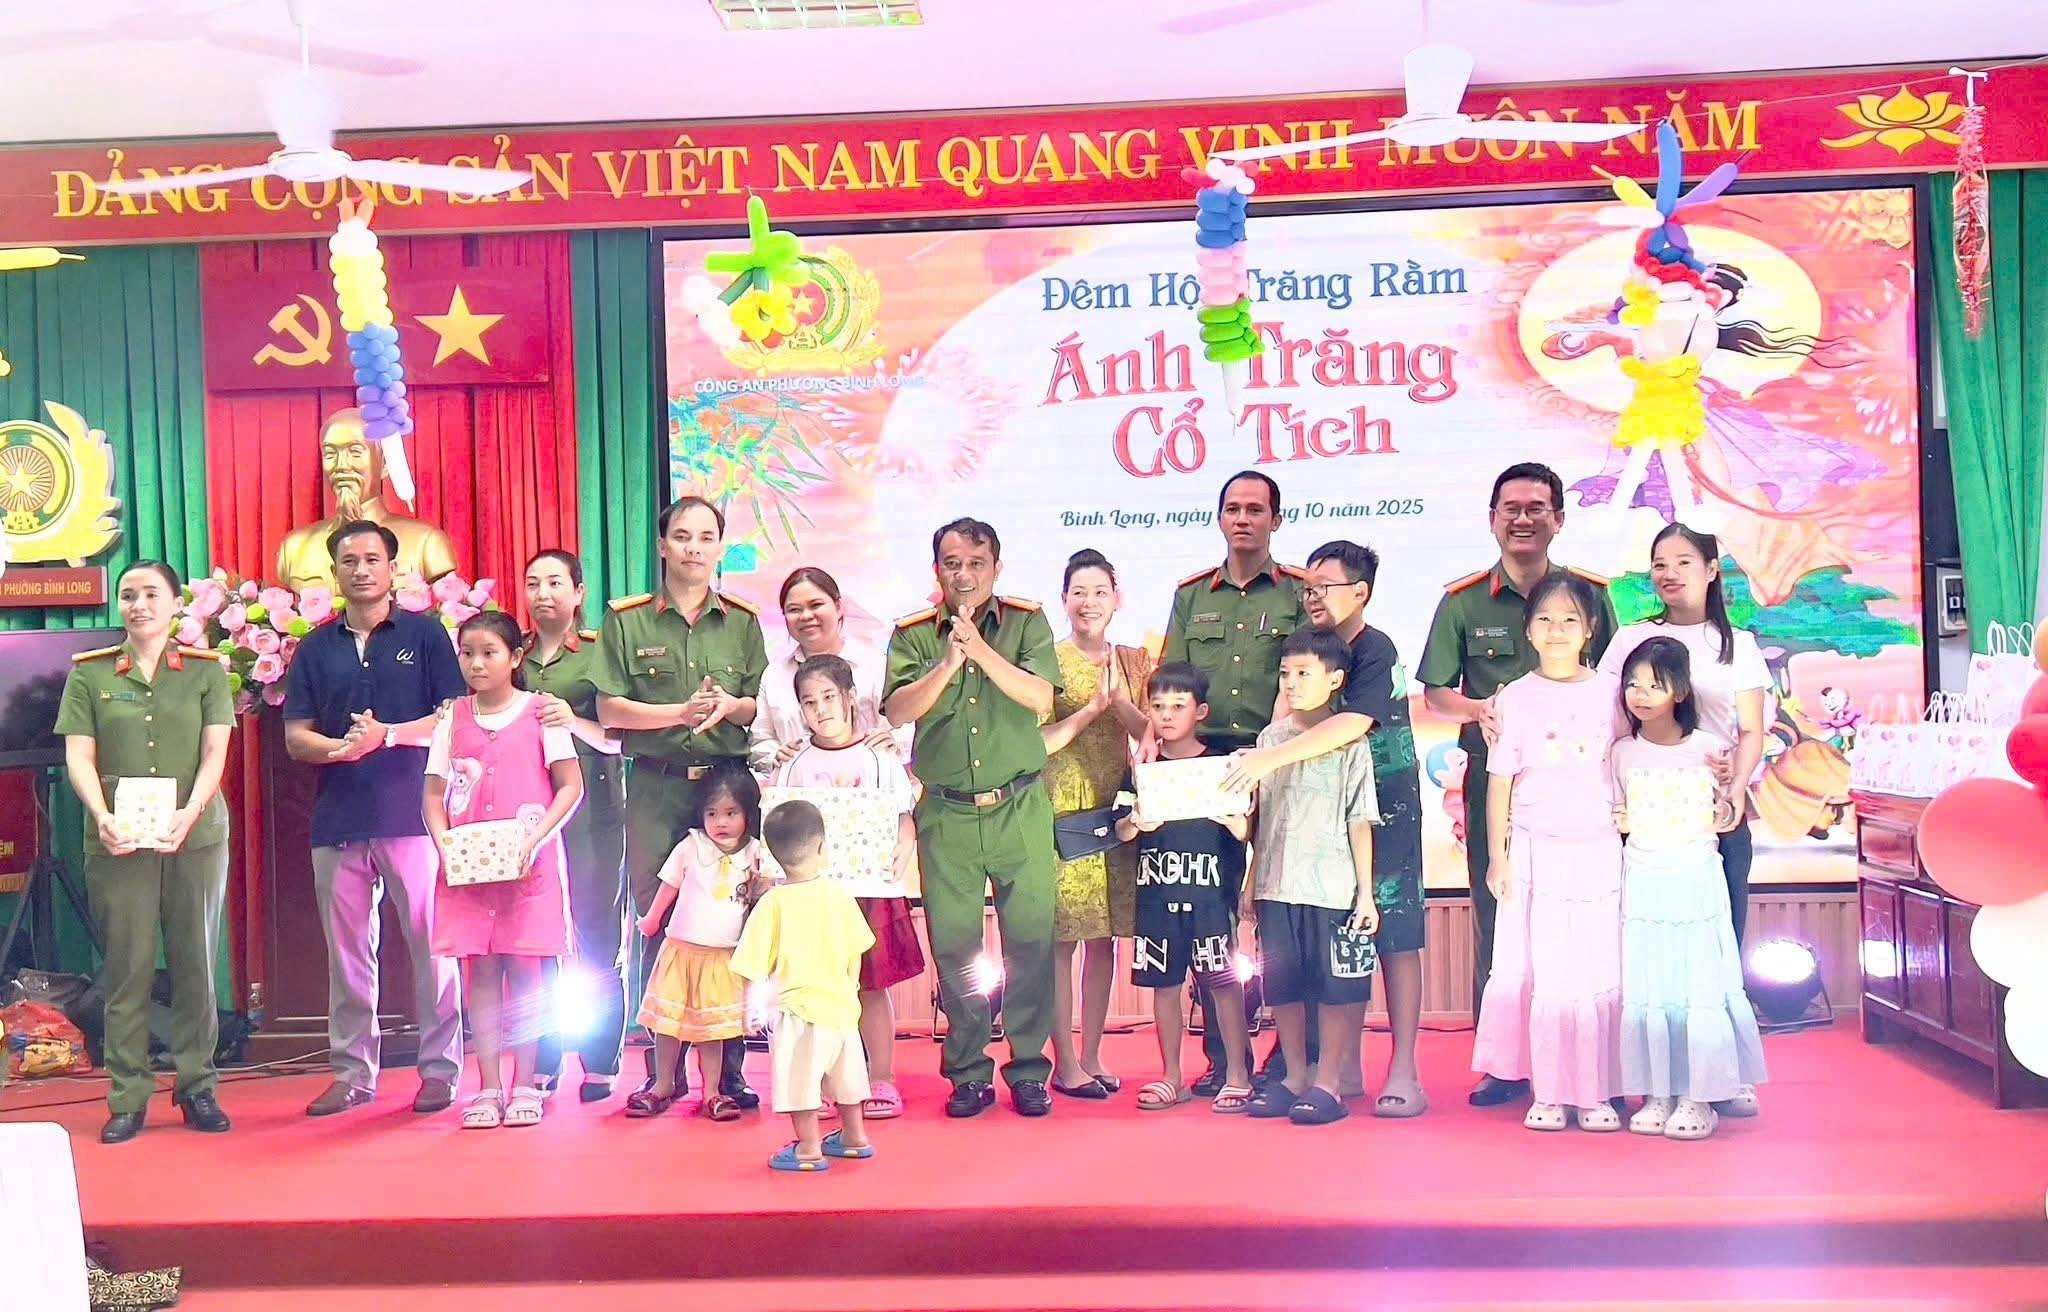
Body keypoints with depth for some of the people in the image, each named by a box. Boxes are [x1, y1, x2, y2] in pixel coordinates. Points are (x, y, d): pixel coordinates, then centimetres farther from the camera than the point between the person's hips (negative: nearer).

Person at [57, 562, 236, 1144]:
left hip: (196, 836, 0)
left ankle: (198, 1087, 12)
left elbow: (215, 752, 0)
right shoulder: (88, 674, 8)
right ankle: (127, 1099, 6)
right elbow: (79, 756, 1)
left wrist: (190, 811, -17)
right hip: (118, 840, 0)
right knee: (126, 967, 1)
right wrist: (102, 816, -16)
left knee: (195, 963, 4)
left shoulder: (206, 671, 7)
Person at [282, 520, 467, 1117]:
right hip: (338, 821, 4)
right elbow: (296, 737, 9)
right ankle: (352, 1071, 16)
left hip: (413, 815, -3)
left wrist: (387, 735, -16)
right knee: (346, 951, 8)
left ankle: (440, 1068, 6)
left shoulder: (424, 633, 4)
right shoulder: (316, 648, 13)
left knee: (431, 944, -2)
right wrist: (339, 747, -12)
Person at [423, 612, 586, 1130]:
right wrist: (441, 838, -8)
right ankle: (488, 1087, 8)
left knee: (524, 971, 0)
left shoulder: (539, 711, 0)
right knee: (479, 972, 2)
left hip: (527, 864, -2)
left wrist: (536, 838, -14)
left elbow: (571, 786, -3)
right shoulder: (453, 718, 9)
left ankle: (524, 1086, 9)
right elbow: (434, 794, 10)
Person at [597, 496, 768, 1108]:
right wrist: (681, 712, -11)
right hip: (655, 789, -1)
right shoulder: (626, 620, 6)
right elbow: (610, 710, 0)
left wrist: (730, 706, -12)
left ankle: (728, 1069, 7)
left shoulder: (742, 621, 11)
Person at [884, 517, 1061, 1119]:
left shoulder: (1026, 622, 3)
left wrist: (979, 648, -19)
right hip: (946, 814, 1)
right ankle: (967, 1074, 16)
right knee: (954, 946, 4)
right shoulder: (913, 635, 5)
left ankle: (1028, 1071, 13)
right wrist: (948, 663, -20)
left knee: (1030, 939, 1)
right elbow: (899, 710, -7)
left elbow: (1041, 698, -11)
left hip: (1019, 807, -1)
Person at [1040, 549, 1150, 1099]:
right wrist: (1091, 708, -16)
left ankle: (1092, 1057, 17)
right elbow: (1036, 742, -8)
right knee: (1060, 938, -3)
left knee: (1104, 936, 8)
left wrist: (1118, 700, -11)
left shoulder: (1132, 661, 10)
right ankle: (1065, 1064, 4)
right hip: (1061, 809, -4)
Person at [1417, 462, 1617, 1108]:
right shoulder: (1463, 601, 6)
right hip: (1494, 774, 1)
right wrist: (1481, 709, -12)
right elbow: (1435, 693, 7)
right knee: (1494, 910, 4)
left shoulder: (1591, 593, 6)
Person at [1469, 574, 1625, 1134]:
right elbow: (1500, 783, 3)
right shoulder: (1515, 698, 1)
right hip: (1535, 852, -1)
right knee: (1542, 970, 0)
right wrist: (1497, 855, 0)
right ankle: (1548, 1092, 8)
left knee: (1598, 972, 2)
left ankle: (1596, 1092, 10)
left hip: (1598, 852, 1)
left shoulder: (1610, 694, 3)